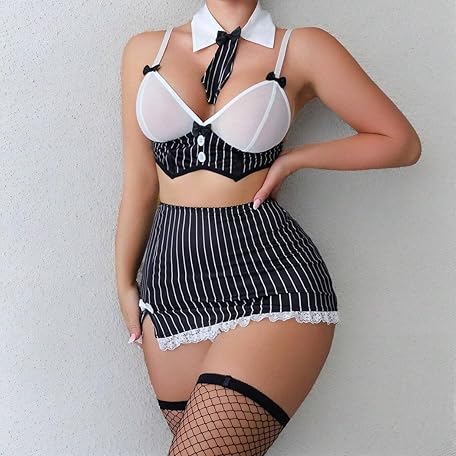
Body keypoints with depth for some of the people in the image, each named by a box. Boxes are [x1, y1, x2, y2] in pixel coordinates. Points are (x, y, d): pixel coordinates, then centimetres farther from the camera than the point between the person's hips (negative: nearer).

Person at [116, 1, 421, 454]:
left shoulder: (302, 50, 1)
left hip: (268, 268, -3)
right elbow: (139, 180, 13)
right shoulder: (145, 50, 10)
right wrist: (125, 282, 15)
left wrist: (293, 158, -2)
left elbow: (402, 142, 6)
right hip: (170, 268, 4)